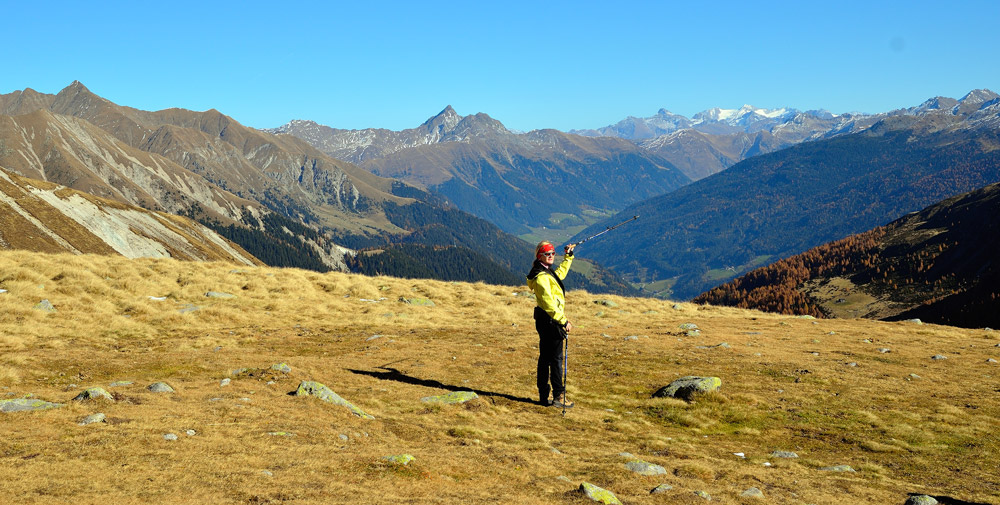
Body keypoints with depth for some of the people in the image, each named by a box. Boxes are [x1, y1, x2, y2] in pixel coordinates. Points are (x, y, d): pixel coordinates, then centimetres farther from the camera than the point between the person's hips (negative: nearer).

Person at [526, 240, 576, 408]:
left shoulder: (548, 273, 14)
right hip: (550, 321, -11)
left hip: (544, 322, 11)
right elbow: (549, 303, -24)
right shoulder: (542, 277, -18)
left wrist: (568, 256, 44)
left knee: (545, 358, 13)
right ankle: (558, 396, 0)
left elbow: (560, 273, 38)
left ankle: (544, 396, 19)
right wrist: (564, 321, -22)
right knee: (556, 359, -5)